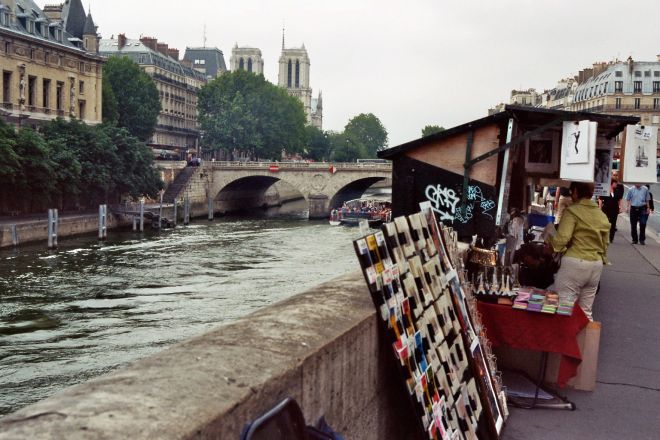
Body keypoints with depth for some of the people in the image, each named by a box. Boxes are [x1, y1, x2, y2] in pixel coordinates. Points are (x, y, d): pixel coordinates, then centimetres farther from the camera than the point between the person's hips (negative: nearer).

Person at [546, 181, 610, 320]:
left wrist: (550, 244, 0)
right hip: (596, 265, 7)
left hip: (575, 263, -7)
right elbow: (605, 243, 18)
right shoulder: (602, 215, 14)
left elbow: (562, 238, -18)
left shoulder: (572, 211, -7)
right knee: (586, 312, 13)